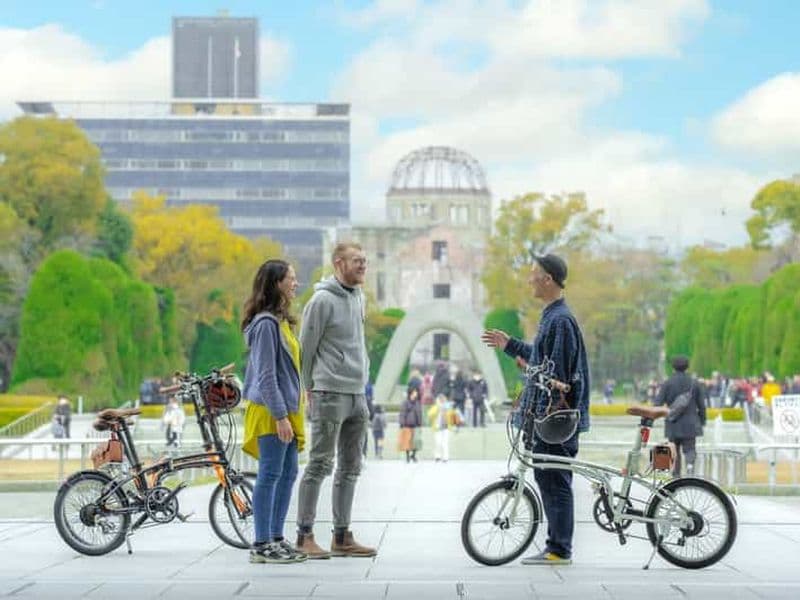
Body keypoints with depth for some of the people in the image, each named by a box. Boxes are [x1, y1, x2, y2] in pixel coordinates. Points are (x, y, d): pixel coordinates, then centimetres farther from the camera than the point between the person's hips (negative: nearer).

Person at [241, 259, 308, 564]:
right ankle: (262, 545, -2)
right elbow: (266, 375, -18)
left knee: (288, 474, 12)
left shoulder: (281, 321, 16)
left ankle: (276, 539, 19)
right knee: (270, 476, -6)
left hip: (286, 409, 10)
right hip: (271, 412, -10)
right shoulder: (266, 323, -15)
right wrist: (280, 416, -20)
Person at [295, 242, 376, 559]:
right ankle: (305, 535, -1)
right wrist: (310, 387, -1)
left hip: (358, 394, 8)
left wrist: (363, 373, 16)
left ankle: (342, 537, 16)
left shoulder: (358, 297, 13)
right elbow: (306, 346, -8)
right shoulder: (323, 300, -12)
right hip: (331, 394, -8)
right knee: (320, 465, -6)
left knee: (350, 468, 10)